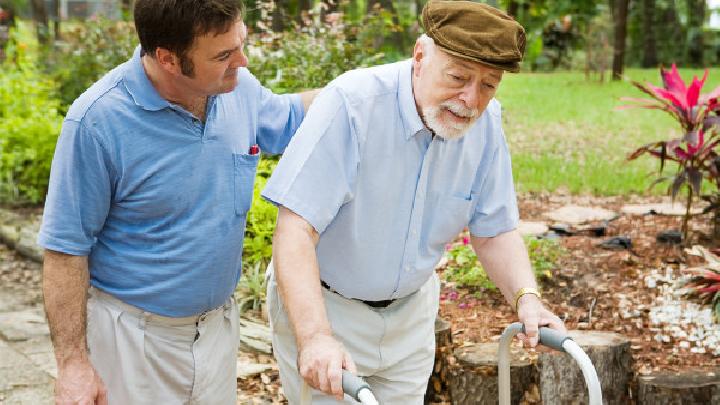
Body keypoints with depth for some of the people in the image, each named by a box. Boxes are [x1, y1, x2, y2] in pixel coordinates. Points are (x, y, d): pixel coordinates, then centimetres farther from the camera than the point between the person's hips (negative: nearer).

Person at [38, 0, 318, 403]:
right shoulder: (97, 121, -22)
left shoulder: (239, 87, -6)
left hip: (218, 322, 5)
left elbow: (289, 116, 17)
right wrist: (72, 362, -14)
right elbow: (66, 248, -15)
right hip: (134, 336, -5)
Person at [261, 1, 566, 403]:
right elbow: (296, 229, -32)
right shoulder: (351, 103, -27)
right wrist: (314, 335, -44)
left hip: (411, 309, 5)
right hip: (321, 304, -5)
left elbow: (495, 232, -2)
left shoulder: (486, 122, -11)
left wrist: (527, 298, -21)